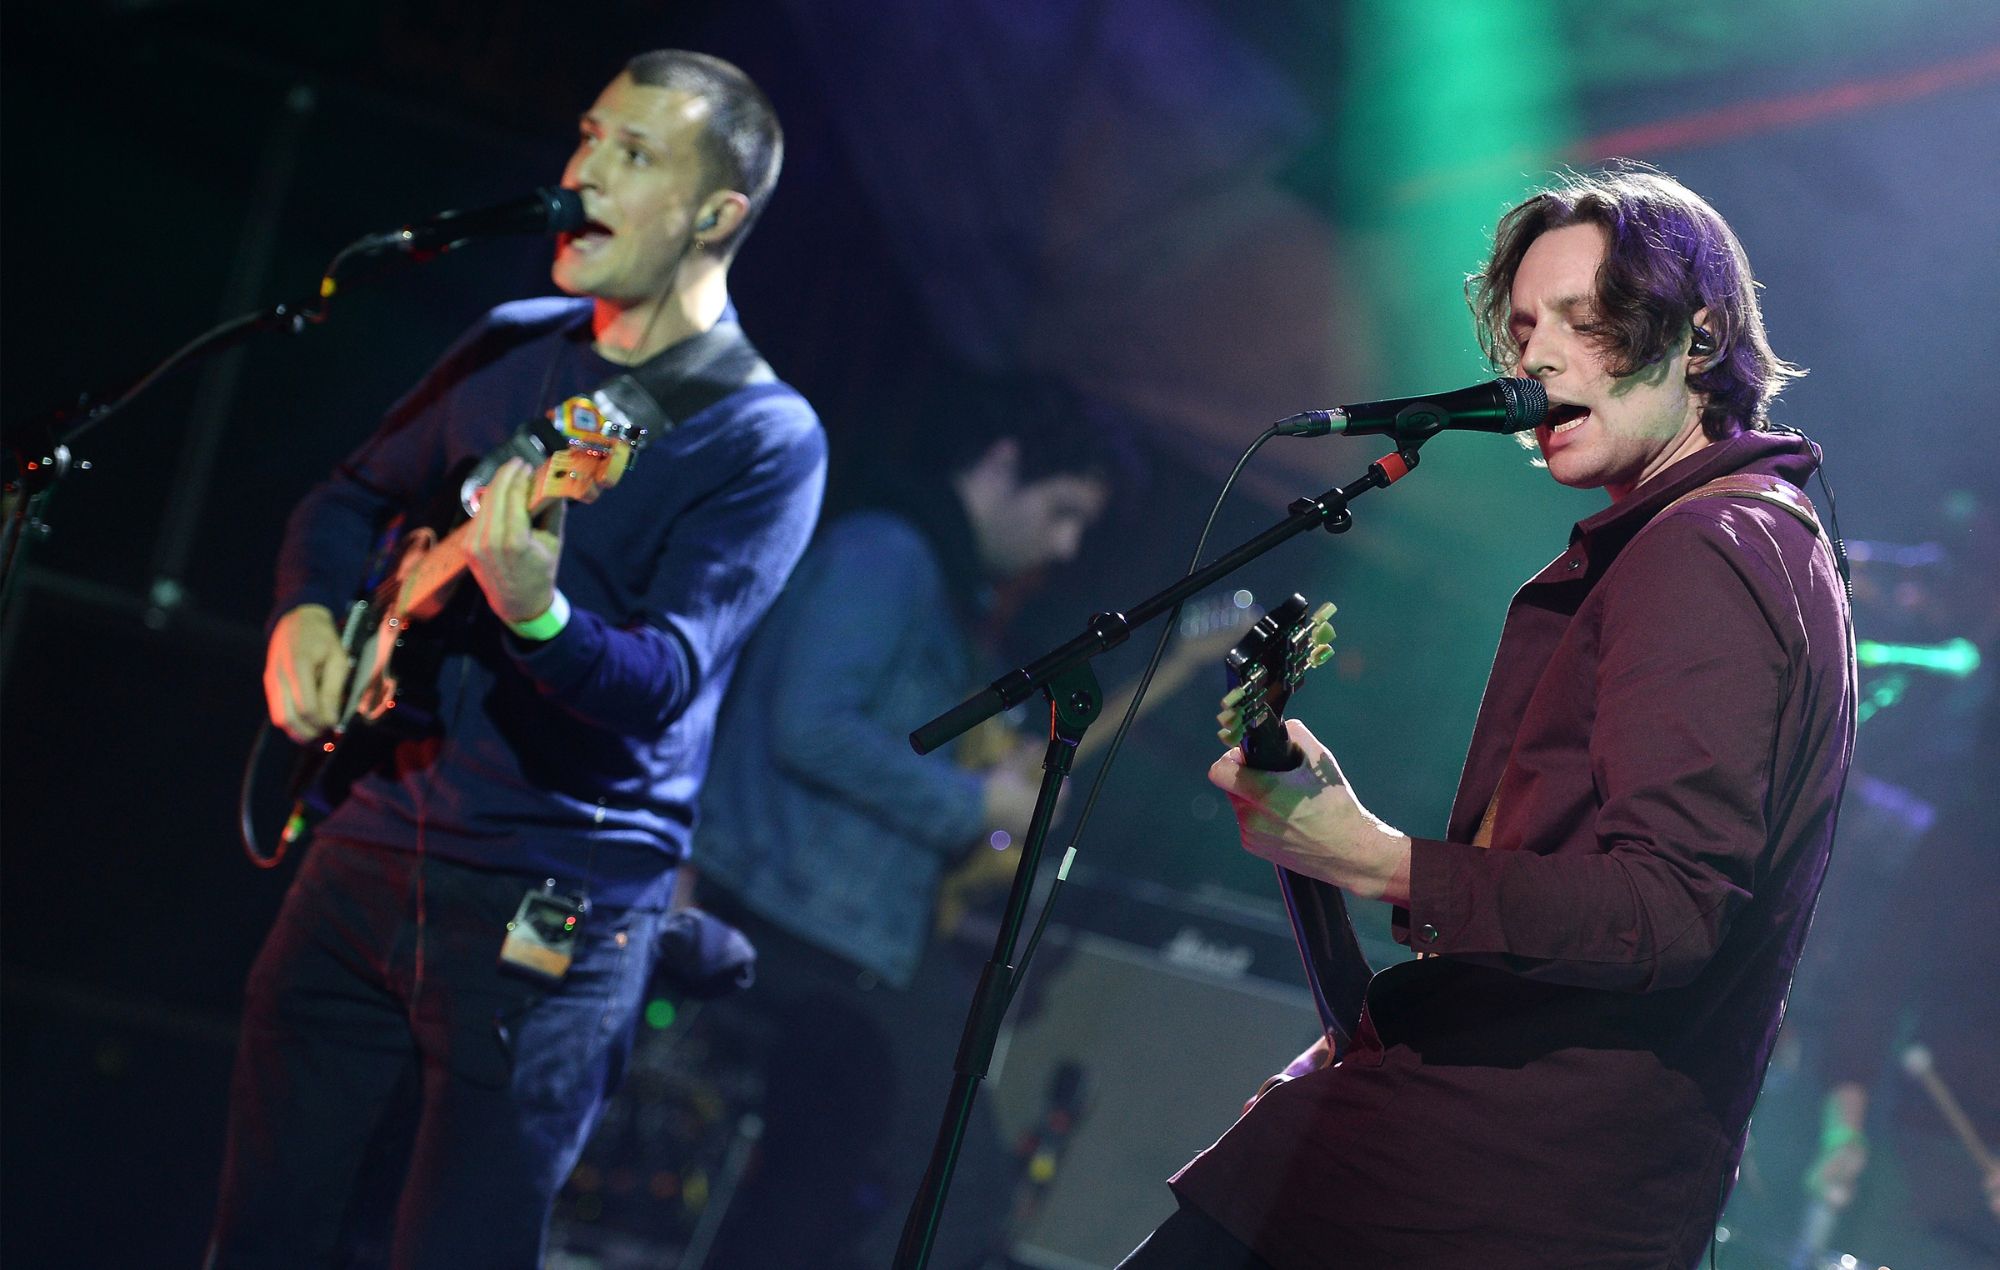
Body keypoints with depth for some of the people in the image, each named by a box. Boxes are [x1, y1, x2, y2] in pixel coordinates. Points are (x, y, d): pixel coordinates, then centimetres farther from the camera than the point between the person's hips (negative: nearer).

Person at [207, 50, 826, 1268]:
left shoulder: (765, 437, -10)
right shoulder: (514, 346, 9)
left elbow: (666, 681, -21)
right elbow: (350, 500, 23)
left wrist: (536, 616, -41)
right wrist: (308, 617, 2)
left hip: (552, 920, -6)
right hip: (371, 848, 6)